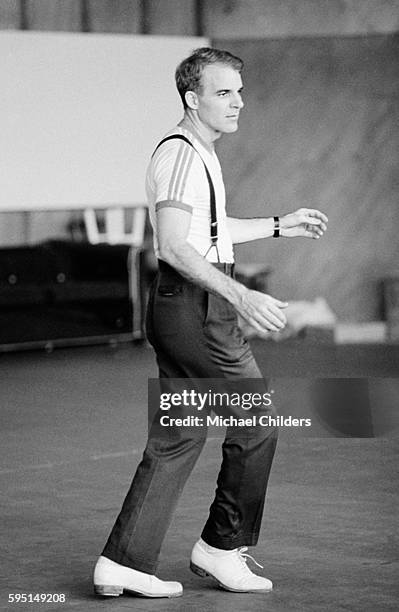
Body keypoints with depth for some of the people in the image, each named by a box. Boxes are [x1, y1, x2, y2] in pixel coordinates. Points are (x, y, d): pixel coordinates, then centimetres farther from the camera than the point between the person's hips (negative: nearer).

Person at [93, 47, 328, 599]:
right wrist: (241, 297, -32)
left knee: (177, 436, 10)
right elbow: (174, 247, -25)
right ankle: (222, 547, 11)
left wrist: (279, 226, 35)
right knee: (257, 421, 0)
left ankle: (124, 561, 10)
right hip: (196, 308, -10)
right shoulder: (180, 155, -16)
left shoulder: (201, 154, 18)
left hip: (181, 308, 10)